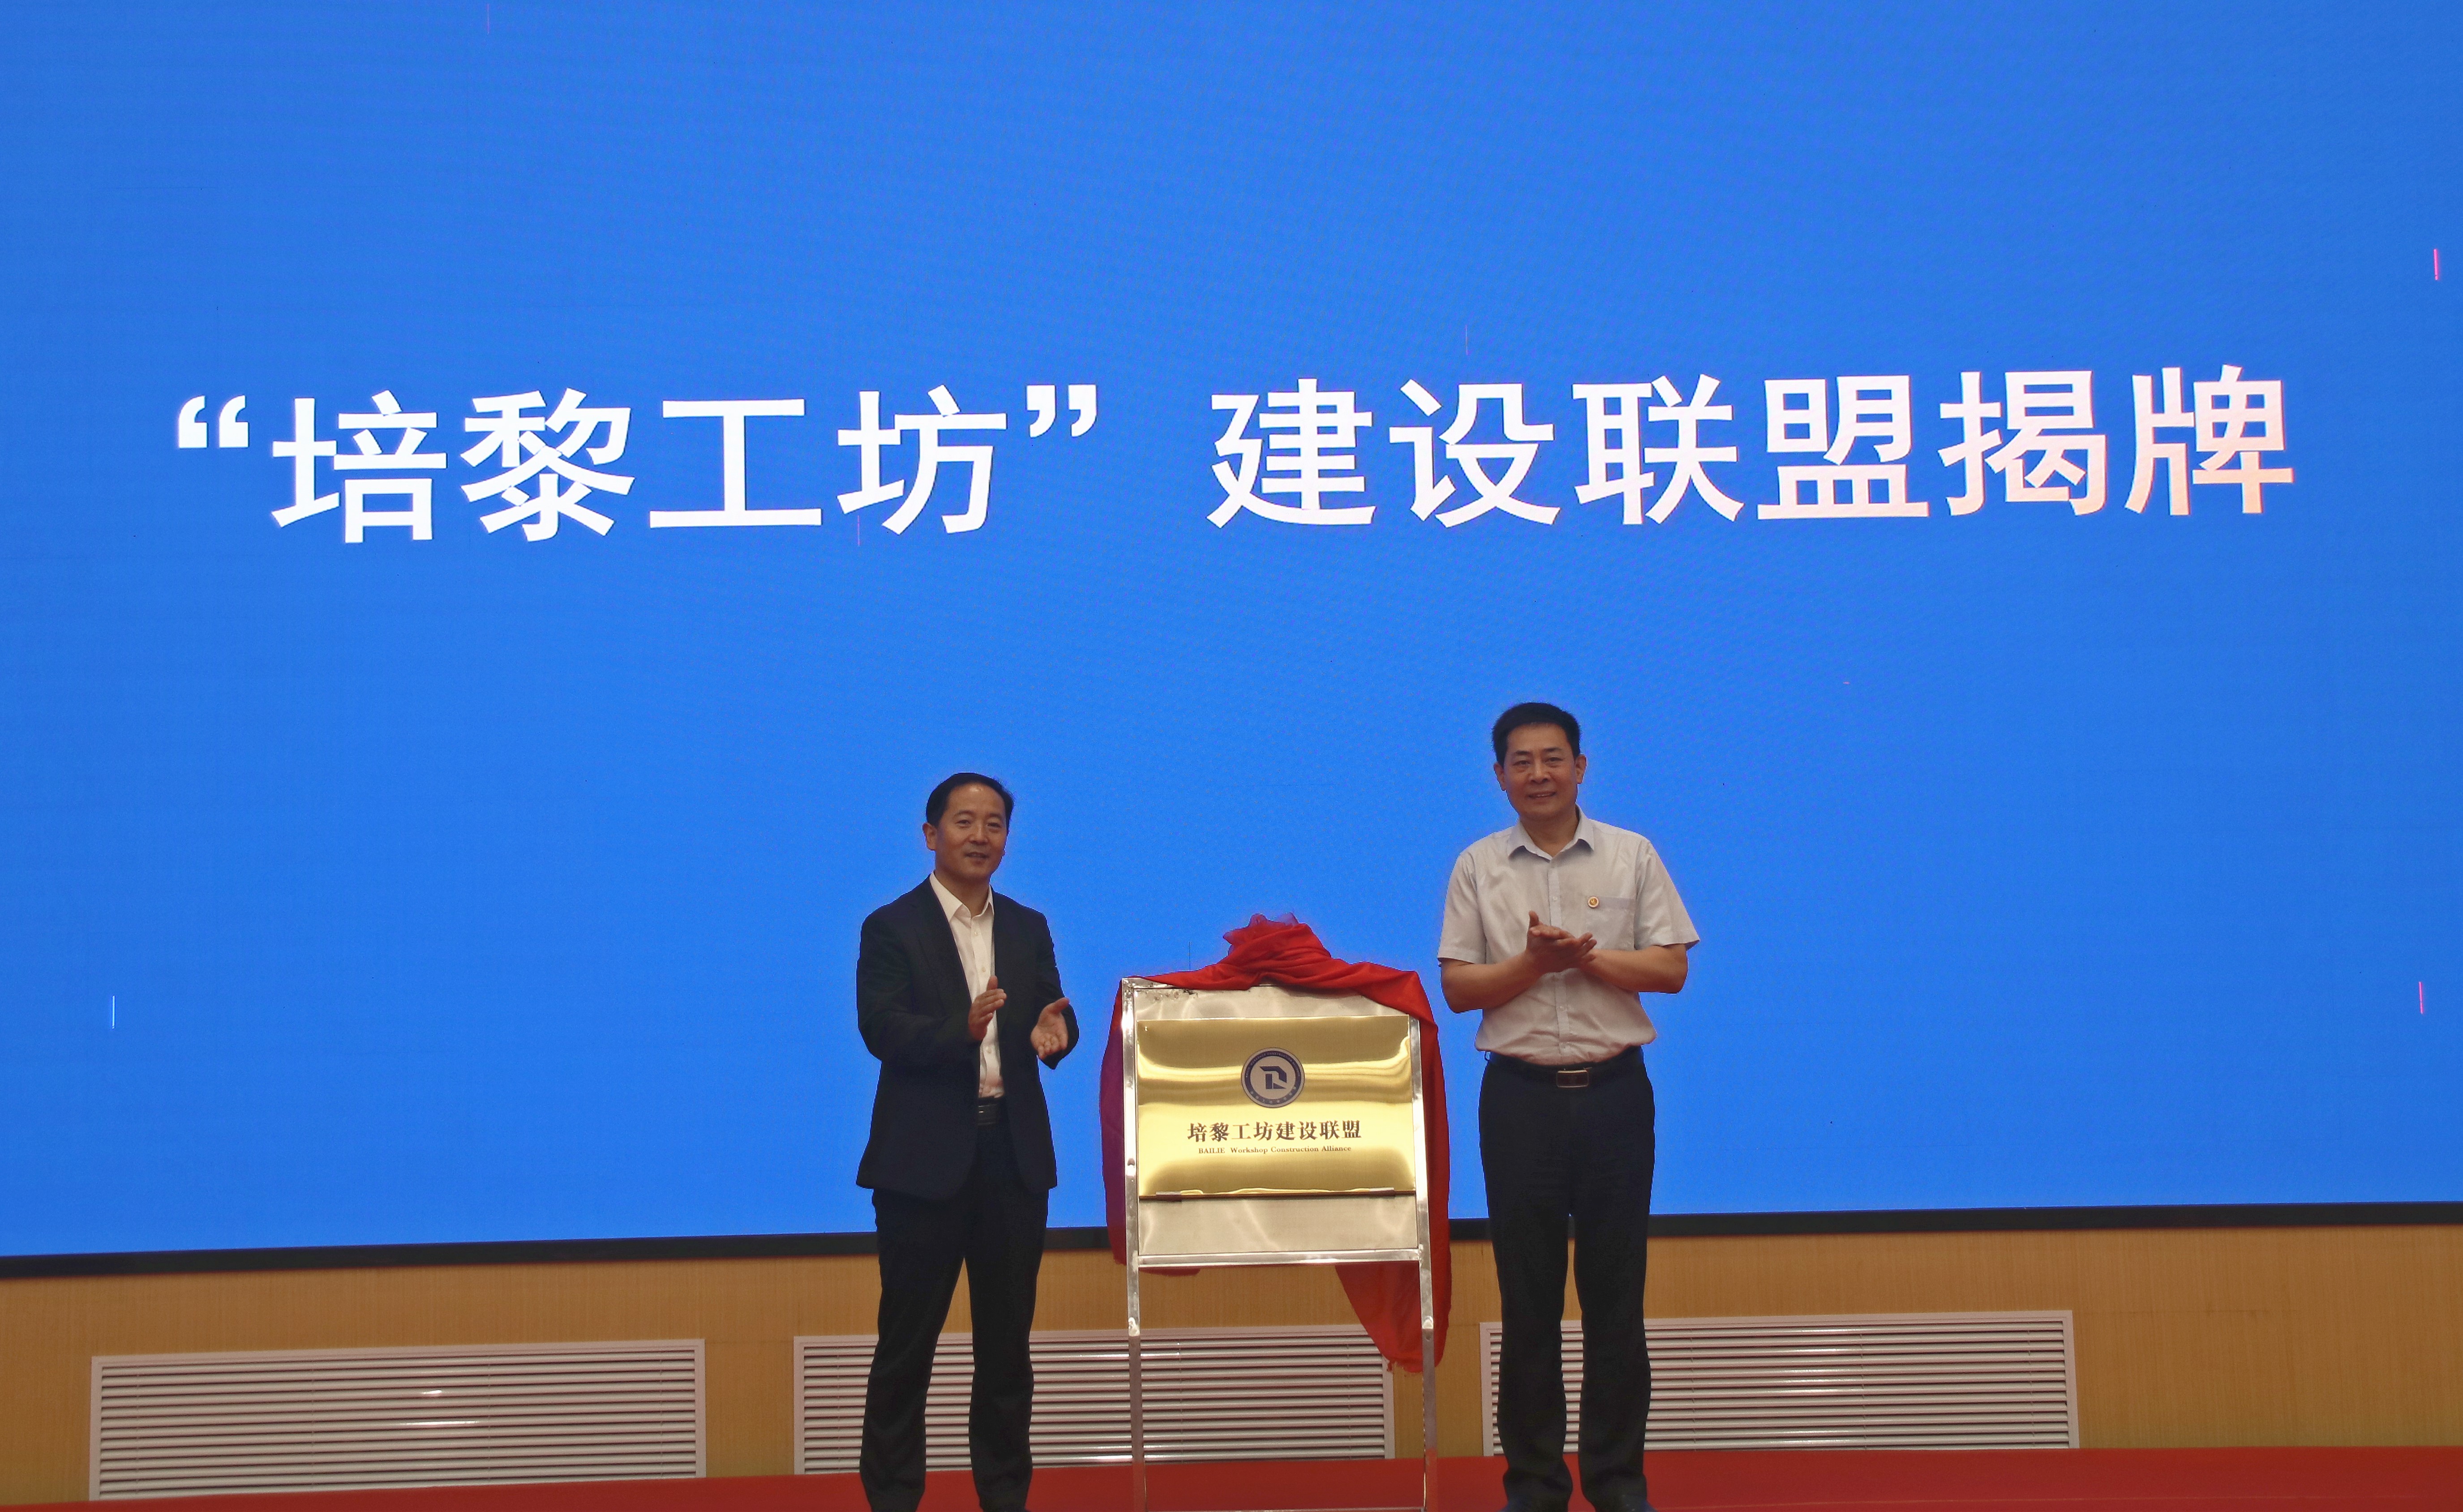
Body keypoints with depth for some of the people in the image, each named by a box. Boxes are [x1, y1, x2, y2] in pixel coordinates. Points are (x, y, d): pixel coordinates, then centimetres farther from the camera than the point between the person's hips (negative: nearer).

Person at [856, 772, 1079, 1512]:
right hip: (926, 1159, -4)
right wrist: (962, 1029, -30)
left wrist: (1055, 1029, -18)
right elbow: (881, 1029, -13)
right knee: (908, 1340, 1)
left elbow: (1054, 1016, 6)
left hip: (1014, 1155, 4)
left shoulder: (1028, 929, 13)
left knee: (1008, 1336, 10)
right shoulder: (892, 928, -1)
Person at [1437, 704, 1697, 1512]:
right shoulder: (1478, 868, 5)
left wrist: (1586, 955, -13)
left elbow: (1670, 969, -1)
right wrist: (1533, 962, -15)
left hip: (1614, 1089, 0)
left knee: (1614, 1291, 3)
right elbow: (1458, 988, 1)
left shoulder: (1632, 857, 5)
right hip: (1520, 1095, 0)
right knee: (1527, 1294, 4)